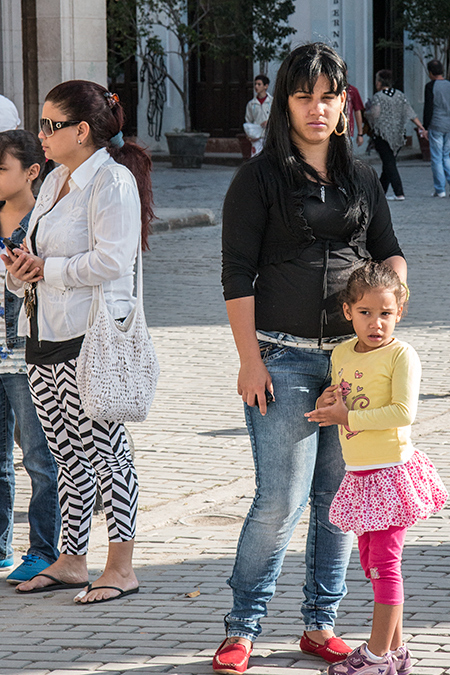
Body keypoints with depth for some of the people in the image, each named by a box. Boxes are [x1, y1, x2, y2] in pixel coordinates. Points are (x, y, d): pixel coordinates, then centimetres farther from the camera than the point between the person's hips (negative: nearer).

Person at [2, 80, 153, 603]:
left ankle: (121, 567, 2)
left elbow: (111, 260, -21)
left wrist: (47, 269, -14)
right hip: (45, 334, 9)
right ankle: (71, 560, 19)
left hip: (91, 336, -9)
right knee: (65, 452, 12)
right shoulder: (55, 181, 17)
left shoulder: (111, 180, -11)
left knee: (101, 449, -4)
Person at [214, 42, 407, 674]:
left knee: (339, 494, 6)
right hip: (283, 356, -4)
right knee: (283, 497, -9)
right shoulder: (260, 178, -1)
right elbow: (238, 274, -4)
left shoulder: (362, 178, 12)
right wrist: (249, 359, -10)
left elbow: (388, 250, 21)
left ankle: (321, 624, 17)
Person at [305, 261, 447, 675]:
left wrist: (348, 416, -21)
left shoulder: (401, 355, -13)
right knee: (372, 562, 13)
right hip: (358, 476, 8)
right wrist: (327, 401, -3)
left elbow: (404, 412, -23)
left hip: (392, 472, -8)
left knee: (384, 562, -6)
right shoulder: (341, 354, 9)